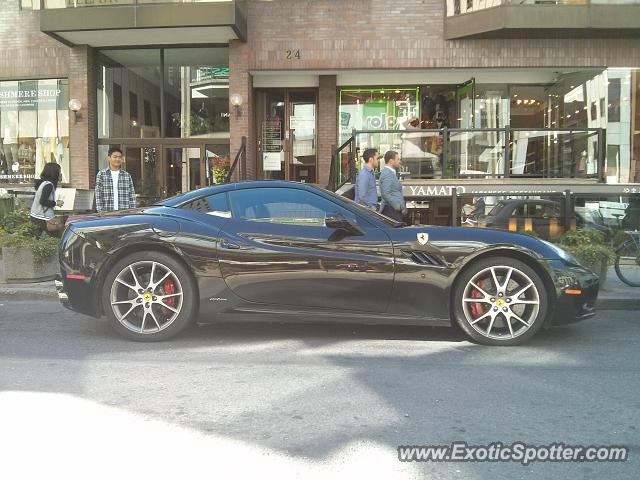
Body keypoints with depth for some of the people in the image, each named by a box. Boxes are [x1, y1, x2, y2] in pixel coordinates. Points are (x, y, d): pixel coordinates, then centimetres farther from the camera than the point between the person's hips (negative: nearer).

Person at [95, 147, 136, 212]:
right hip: (107, 213, -2)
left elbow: (132, 197, 7)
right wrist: (101, 213, -8)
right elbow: (98, 196, 0)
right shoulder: (101, 174, 3)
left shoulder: (127, 176, 8)